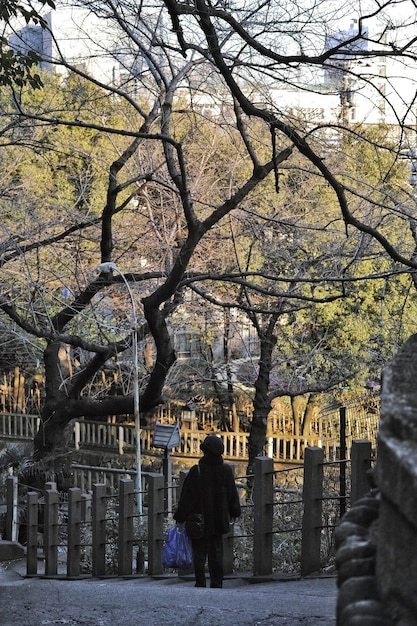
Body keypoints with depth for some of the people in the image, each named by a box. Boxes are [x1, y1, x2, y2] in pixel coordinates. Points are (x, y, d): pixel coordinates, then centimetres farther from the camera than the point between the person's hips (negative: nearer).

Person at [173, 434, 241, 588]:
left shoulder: (196, 471, -14)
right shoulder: (226, 470, -1)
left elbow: (187, 496, -9)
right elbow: (233, 494, 9)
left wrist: (180, 516, -1)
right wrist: (234, 512, 23)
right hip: (219, 521, 4)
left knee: (199, 552, 2)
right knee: (216, 551, 9)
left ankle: (200, 582, -1)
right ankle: (216, 581, 6)